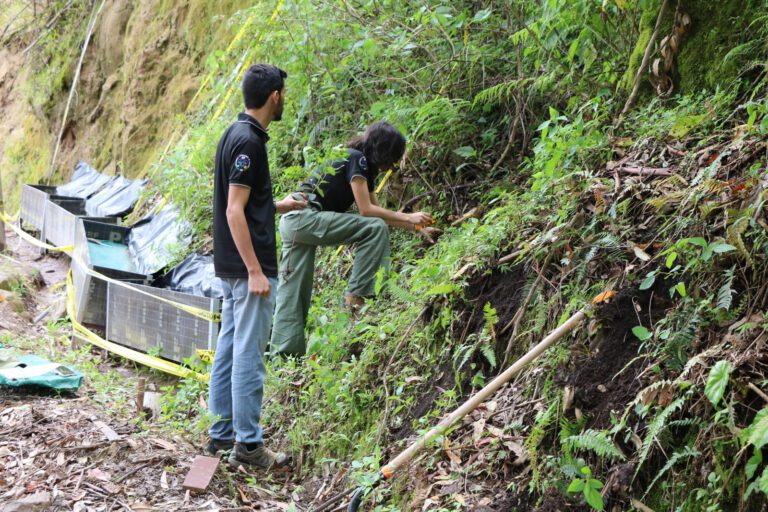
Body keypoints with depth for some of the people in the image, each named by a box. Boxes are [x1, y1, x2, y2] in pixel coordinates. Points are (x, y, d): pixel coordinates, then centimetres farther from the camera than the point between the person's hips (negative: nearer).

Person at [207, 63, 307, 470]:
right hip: (248, 267, -10)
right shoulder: (248, 141, -17)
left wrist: (280, 206, 26)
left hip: (232, 267, 10)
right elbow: (234, 211, -22)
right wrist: (256, 271, -22)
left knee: (230, 348, 14)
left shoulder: (238, 135, 13)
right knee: (249, 355, -4)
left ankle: (223, 432, 21)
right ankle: (248, 444, 2)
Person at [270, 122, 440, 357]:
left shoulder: (363, 164, 21)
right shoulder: (356, 159, -8)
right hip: (304, 216, -10)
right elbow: (366, 210, -11)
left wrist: (417, 227, 26)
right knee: (376, 228, -14)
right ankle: (357, 294, -13)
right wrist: (408, 217, -3)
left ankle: (282, 353, 7)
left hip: (293, 222, 10)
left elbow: (378, 211, 27)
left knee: (293, 293, 7)